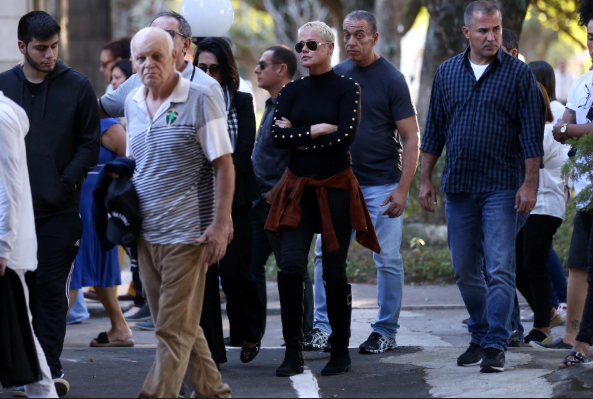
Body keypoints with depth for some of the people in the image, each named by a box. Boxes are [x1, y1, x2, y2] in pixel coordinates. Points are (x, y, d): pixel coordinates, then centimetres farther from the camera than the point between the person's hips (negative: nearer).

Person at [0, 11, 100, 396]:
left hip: (60, 209, -2)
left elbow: (90, 142, 3)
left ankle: (50, 365, 0)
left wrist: (68, 182, -7)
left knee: (51, 288, -3)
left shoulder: (77, 86, 2)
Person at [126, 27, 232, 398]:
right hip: (146, 234, 7)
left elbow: (224, 166, -9)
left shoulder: (201, 100, -9)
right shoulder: (133, 103, 10)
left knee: (175, 329, -5)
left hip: (186, 233, -7)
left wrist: (220, 223, -15)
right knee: (179, 325, 13)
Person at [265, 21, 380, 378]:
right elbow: (278, 137, -2)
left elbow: (347, 135, -15)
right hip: (298, 190, 3)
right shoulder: (292, 91, 9)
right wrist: (316, 129, -12)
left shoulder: (348, 88, -2)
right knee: (291, 268, -9)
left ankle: (341, 352, 13)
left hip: (336, 188, -3)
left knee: (335, 273, 1)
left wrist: (298, 139, -7)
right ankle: (294, 352, -3)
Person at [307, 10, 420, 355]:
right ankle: (324, 328, 4)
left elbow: (411, 138, -9)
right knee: (326, 253, -1)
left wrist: (403, 189, -17)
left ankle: (386, 333, 8)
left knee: (388, 259, -1)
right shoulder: (336, 76, 6)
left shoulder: (391, 79, -7)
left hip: (382, 184, -4)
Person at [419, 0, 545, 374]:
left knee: (500, 269, -9)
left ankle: (495, 346, -9)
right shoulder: (447, 73, 9)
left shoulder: (518, 73, -3)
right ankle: (480, 335, 24)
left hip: (502, 187, -4)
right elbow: (435, 129, 14)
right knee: (465, 271, 10)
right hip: (459, 187, 4)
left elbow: (533, 133, -5)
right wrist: (426, 179, 11)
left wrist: (530, 184, -11)